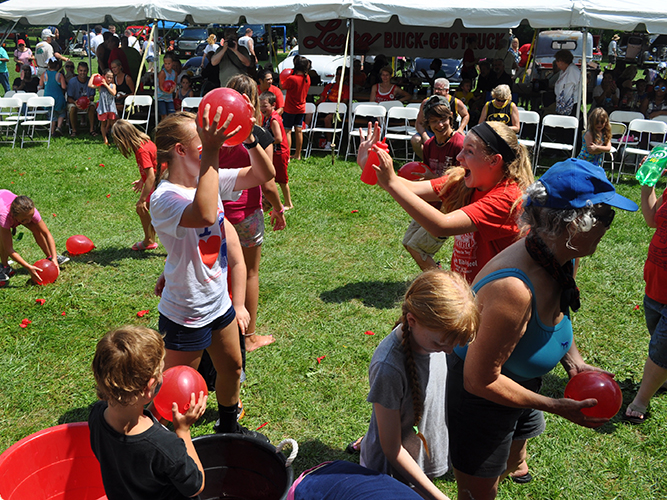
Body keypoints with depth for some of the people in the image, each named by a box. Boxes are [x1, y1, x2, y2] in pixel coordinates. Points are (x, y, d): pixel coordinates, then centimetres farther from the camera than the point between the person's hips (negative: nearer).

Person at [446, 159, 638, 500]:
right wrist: (555, 406, -21)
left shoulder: (560, 261, -11)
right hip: (478, 399, -8)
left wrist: (574, 360, -4)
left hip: (519, 384, 9)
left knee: (511, 463, 31)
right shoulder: (514, 289, -40)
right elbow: (480, 381, -30)